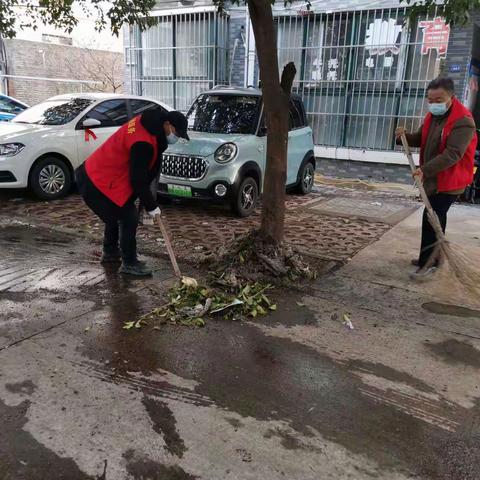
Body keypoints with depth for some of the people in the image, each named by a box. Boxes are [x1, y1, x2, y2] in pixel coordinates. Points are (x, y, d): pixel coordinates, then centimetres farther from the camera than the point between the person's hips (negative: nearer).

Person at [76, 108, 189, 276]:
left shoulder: (146, 123, 3)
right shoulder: (143, 142, -29)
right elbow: (137, 180, -23)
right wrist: (151, 206, -11)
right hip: (99, 184, -11)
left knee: (117, 214, 25)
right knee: (129, 218, -4)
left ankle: (110, 253, 43)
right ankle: (129, 263, 8)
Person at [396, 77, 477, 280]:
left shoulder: (463, 122, -21)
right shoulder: (432, 116, 7)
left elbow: (452, 154, -29)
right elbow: (421, 139, 17)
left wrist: (425, 170, -37)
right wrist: (405, 136, -5)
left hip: (449, 181, -9)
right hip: (433, 179, 9)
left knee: (431, 220, -10)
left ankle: (428, 262, 0)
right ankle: (432, 257, 31)